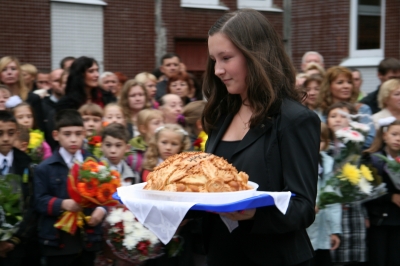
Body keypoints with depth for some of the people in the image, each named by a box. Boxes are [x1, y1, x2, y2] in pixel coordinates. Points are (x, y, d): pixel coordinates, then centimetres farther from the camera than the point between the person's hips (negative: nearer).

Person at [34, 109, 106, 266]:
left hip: (89, 240, 3)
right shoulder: (45, 168, -1)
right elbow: (40, 201, -8)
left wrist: (102, 209, -13)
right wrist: (62, 204, -25)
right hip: (58, 242, -3)